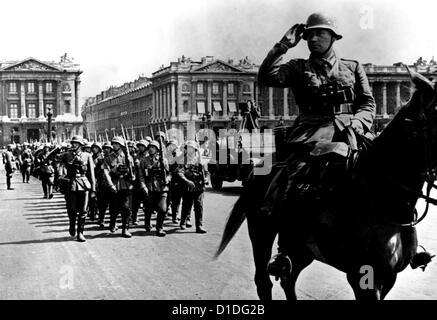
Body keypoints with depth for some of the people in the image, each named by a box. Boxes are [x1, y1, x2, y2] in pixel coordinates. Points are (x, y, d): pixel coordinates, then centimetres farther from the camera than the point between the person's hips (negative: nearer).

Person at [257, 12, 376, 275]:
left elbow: (368, 103, 15)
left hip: (349, 133, 1)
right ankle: (285, 249, -17)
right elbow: (266, 77, 1)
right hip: (312, 135, -1)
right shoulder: (299, 69, 17)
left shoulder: (353, 68, 21)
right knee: (293, 181, -23)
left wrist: (357, 123, -5)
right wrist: (285, 45, 2)